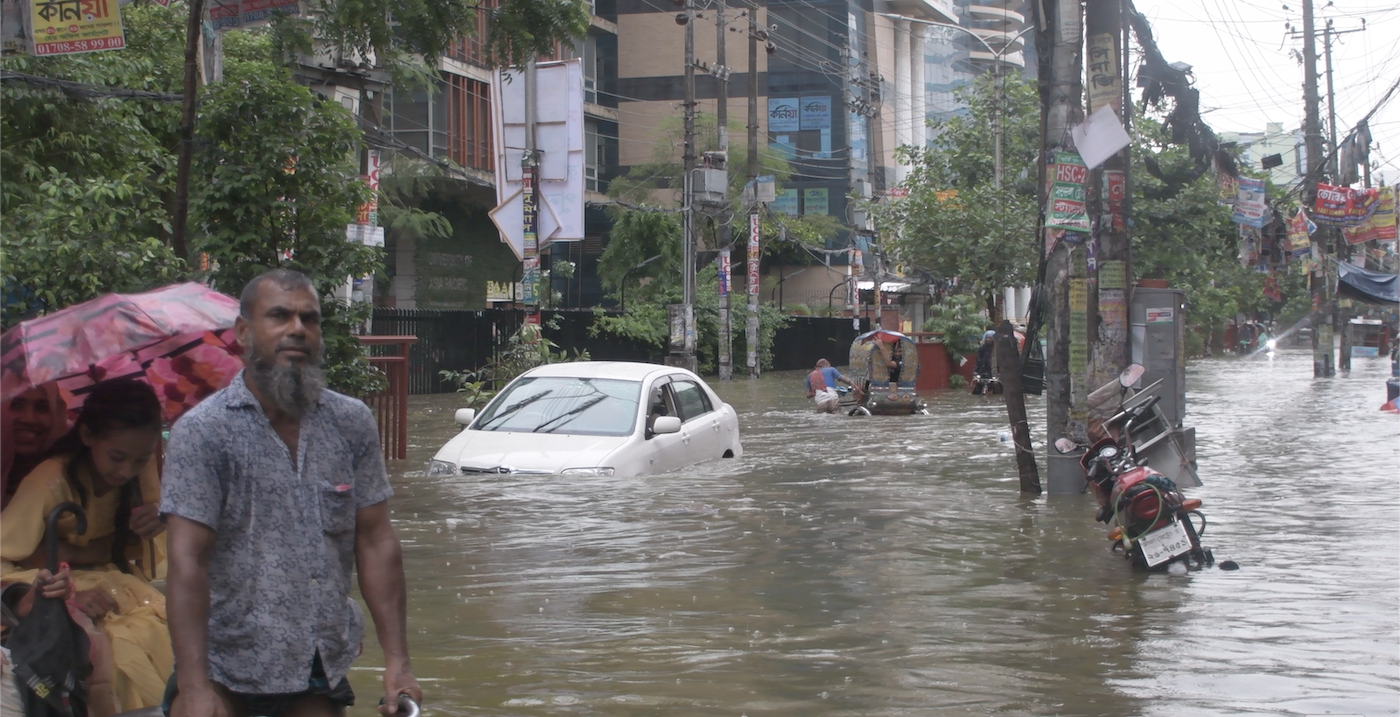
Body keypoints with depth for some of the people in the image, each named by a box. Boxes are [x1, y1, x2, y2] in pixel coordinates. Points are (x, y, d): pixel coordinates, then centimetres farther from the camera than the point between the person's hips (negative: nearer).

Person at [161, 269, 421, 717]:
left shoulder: (352, 423, 3)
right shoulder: (201, 431, -8)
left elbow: (376, 543, 4)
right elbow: (187, 562, -14)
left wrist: (397, 660, -1)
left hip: (322, 672, 3)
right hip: (224, 670, -3)